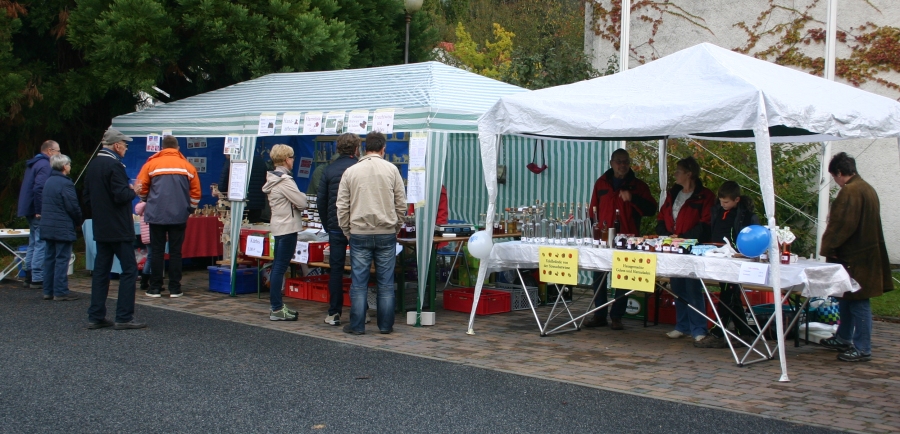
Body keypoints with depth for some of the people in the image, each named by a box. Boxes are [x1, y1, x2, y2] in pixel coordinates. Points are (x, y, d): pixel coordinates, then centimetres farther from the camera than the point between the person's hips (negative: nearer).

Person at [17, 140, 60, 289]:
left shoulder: (34, 164, 17)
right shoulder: (44, 165, -14)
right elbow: (39, 188, -25)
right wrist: (40, 211, -22)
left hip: (31, 211, 10)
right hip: (40, 214, -10)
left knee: (33, 243, 16)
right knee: (41, 244, -6)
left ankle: (29, 276, 20)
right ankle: (37, 279, -6)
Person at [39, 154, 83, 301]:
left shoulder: (48, 182, 12)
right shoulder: (66, 183, -15)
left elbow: (45, 204, 17)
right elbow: (73, 207, -17)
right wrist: (78, 222, -1)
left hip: (48, 226, 8)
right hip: (63, 228, -8)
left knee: (49, 258, 12)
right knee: (62, 259, -5)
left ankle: (48, 290, 16)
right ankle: (60, 292, -5)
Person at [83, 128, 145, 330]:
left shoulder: (93, 164, 12)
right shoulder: (114, 165, -15)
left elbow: (86, 197, 15)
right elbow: (121, 195, -21)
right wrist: (133, 191, -3)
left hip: (100, 228, 9)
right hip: (118, 228, -9)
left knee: (101, 270, 10)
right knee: (129, 269, -3)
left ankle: (96, 316, 11)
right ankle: (124, 317, -5)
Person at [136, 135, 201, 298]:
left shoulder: (151, 164, 2)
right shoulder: (188, 166, 6)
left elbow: (141, 188, 5)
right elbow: (195, 193, 7)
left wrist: (148, 201, 25)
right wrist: (189, 210, 21)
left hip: (156, 215, -1)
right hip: (179, 216, 1)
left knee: (157, 251, 5)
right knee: (175, 252, 5)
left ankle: (155, 288, 8)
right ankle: (174, 288, 6)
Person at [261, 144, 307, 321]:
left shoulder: (273, 178, 12)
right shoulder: (285, 180, -17)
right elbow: (302, 203, -19)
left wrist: (296, 200, -2)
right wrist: (302, 196, 2)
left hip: (279, 226, 10)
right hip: (288, 227, -10)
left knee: (278, 266, 14)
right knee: (280, 267, -8)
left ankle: (277, 305, 22)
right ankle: (276, 309, -5)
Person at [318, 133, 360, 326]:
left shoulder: (329, 170, 3)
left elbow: (321, 200, 5)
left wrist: (327, 225, 14)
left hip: (335, 227, 2)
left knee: (336, 269, 6)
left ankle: (334, 313, 5)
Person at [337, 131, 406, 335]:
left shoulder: (350, 172, 2)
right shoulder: (391, 169, 1)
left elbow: (342, 206, 4)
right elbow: (401, 204, 3)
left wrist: (347, 231, 13)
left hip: (359, 234, 0)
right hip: (386, 234, 0)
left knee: (358, 282, 4)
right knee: (386, 282, 6)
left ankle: (357, 325, 8)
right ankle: (385, 325, 11)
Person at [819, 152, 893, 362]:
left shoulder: (849, 191, -19)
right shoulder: (868, 189, 13)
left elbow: (841, 225, -22)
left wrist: (828, 248, -9)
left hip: (855, 258, -10)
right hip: (867, 253, 10)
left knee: (858, 302, -5)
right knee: (846, 298, 20)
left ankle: (862, 349, 0)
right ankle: (843, 339, 31)